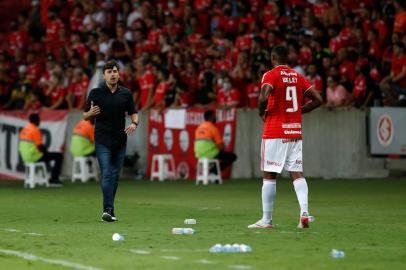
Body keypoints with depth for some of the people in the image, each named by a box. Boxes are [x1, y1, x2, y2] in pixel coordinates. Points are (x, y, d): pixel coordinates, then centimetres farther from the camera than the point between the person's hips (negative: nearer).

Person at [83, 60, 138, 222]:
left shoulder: (126, 94, 7)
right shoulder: (96, 93, -1)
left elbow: (133, 113, 13)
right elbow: (85, 116, 4)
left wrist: (134, 123, -9)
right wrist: (91, 113, -19)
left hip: (120, 140, 3)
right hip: (102, 140, -3)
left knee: (115, 175, 6)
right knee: (107, 174, -14)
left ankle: (108, 209, 14)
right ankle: (108, 209, -19)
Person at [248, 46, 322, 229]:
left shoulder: (271, 75, -7)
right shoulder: (298, 77, 10)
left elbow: (264, 97, -23)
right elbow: (318, 100, 10)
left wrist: (262, 113, -5)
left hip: (275, 133, -5)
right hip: (295, 132, 5)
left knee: (269, 175, 1)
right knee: (297, 173, 4)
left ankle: (266, 220, 3)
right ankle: (304, 212, -14)